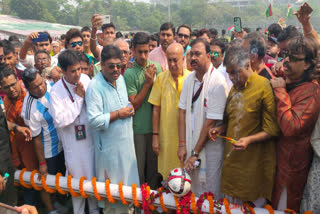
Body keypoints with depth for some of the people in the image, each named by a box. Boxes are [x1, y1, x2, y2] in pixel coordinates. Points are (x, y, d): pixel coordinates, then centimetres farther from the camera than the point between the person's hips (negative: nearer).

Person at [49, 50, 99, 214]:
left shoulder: (85, 79, -4)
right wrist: (79, 98, -19)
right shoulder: (56, 91, -15)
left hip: (91, 137, 4)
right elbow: (60, 120, -21)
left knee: (93, 177, 18)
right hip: (73, 143, -4)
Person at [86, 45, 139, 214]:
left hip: (126, 140, 7)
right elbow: (94, 120, -26)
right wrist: (118, 114, -19)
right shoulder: (95, 87, -19)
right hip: (110, 145, -7)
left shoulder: (121, 78, 6)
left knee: (126, 181, 19)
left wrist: (129, 108, 2)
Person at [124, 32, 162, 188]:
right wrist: (148, 83, -14)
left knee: (153, 165, 16)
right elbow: (134, 104, -11)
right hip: (138, 127, -4)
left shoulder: (156, 67, 2)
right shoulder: (129, 73, -11)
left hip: (155, 124, 4)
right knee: (138, 167, 7)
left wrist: (153, 81, -10)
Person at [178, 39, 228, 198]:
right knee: (192, 191, 17)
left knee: (210, 194, 6)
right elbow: (182, 111, 4)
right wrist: (182, 144, -3)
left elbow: (211, 122, -18)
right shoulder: (189, 79, 3)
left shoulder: (218, 82, -17)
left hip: (210, 147, -5)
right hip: (191, 144, 6)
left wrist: (195, 153, -14)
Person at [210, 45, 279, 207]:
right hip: (232, 157, 7)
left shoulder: (264, 86, -11)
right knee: (231, 204, 14)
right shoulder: (235, 87, 11)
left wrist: (249, 139, -24)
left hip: (255, 161, -6)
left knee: (256, 204, 6)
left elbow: (272, 130, -11)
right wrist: (220, 129, 3)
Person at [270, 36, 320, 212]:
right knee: (269, 202, 22)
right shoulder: (284, 83, 3)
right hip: (274, 157, 8)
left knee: (284, 207, 9)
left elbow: (290, 128, -32)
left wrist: (280, 91, -27)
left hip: (291, 163, -8)